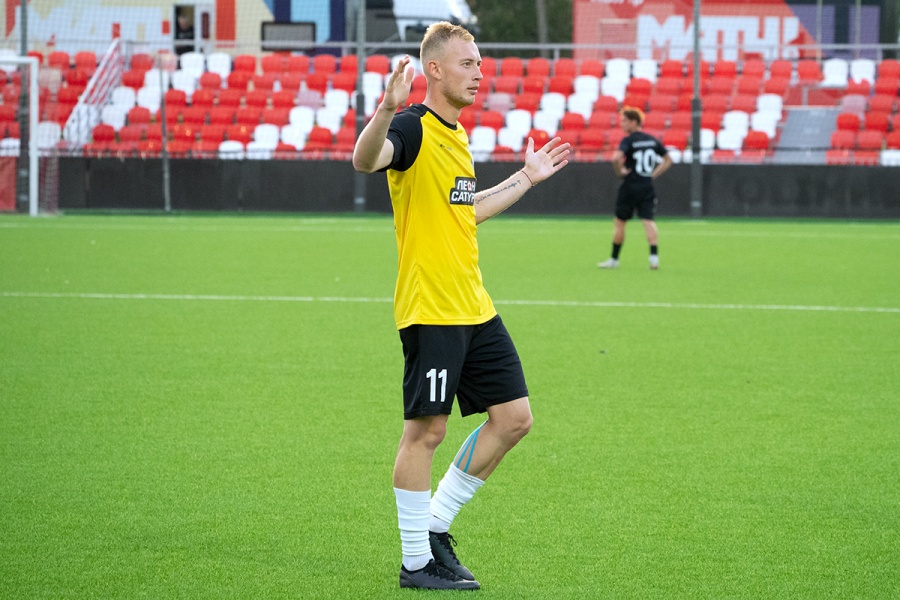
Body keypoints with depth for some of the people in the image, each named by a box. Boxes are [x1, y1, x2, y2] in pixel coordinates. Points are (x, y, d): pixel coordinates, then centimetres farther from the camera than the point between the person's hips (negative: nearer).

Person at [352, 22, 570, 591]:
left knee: (514, 416, 8)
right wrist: (388, 109, -51)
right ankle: (418, 561, 6)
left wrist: (526, 179, 36)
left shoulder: (456, 135, 17)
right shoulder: (414, 128, -10)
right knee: (426, 430, -3)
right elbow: (365, 160, -33)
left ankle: (436, 524, 19)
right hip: (430, 309, -9)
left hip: (475, 308, 9)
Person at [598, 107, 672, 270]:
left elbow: (616, 158, -27)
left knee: (619, 222, 8)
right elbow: (668, 160, 15)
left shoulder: (628, 140, -10)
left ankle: (614, 259, 16)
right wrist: (653, 174, 11)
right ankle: (654, 255, -20)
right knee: (649, 221, -2)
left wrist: (620, 171, -10)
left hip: (630, 188, -5)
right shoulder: (652, 140, 9)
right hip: (648, 188, 5)